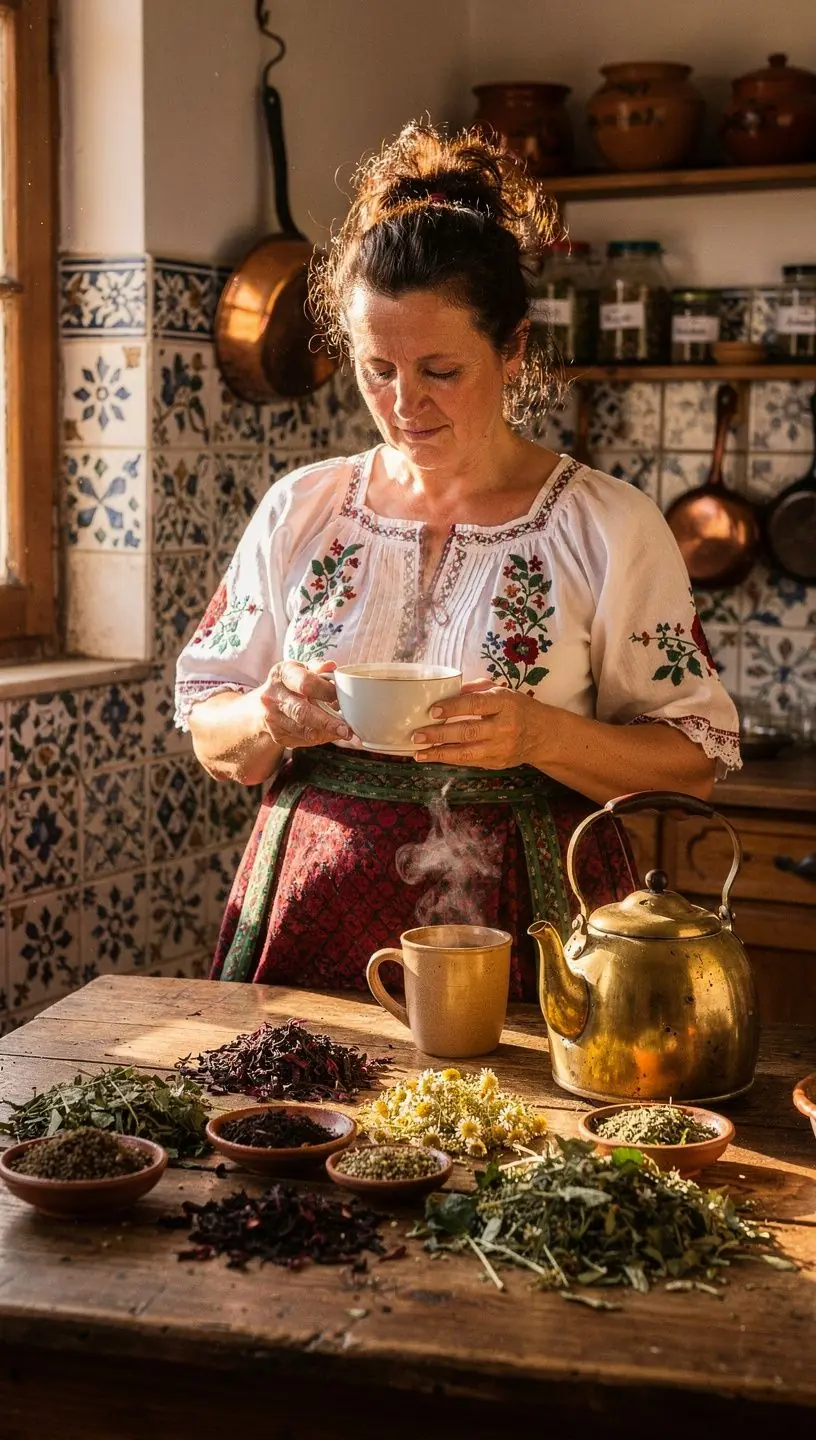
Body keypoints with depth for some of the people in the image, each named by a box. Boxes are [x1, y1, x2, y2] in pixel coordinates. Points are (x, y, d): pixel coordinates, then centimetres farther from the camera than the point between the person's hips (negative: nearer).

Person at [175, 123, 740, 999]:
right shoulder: (299, 511, 6)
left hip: (526, 938, -2)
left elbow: (692, 761, -2)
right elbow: (210, 742, 11)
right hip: (312, 932, 2)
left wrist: (541, 735, -18)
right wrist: (270, 720, -11)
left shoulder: (610, 527, -1)